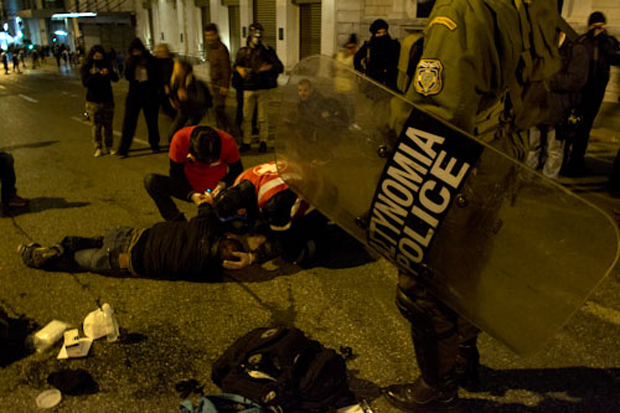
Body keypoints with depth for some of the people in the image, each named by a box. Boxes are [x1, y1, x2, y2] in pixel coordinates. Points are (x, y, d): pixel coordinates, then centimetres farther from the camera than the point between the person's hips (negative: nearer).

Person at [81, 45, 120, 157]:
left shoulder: (106, 65, 3)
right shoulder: (86, 67, -2)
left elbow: (116, 79, -4)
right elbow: (85, 82, -16)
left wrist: (109, 72, -26)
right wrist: (99, 74, -26)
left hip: (107, 100, 2)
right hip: (93, 101, -1)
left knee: (108, 125, 7)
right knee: (96, 126, 4)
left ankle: (109, 147, 17)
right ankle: (98, 148, 13)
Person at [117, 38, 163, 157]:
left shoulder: (151, 60, -1)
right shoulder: (131, 61, 3)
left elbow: (158, 76, 5)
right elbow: (127, 76, -11)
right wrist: (133, 61, -17)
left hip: (150, 94, -1)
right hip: (134, 94, 1)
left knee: (152, 121, 8)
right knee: (129, 122, -3)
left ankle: (154, 145, 26)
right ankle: (123, 149, -1)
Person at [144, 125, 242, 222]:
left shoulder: (227, 142, -21)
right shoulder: (180, 139, -21)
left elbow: (237, 171, -6)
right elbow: (176, 173, -11)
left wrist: (223, 184, -25)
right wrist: (191, 194, -25)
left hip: (216, 189, -1)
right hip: (189, 188, 1)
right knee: (151, 180, -21)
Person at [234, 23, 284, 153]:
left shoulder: (267, 50, 2)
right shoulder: (243, 52, 7)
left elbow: (280, 67, 0)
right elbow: (236, 64, 22)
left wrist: (269, 67, -17)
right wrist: (239, 69, 0)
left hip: (263, 89, -2)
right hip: (248, 88, 2)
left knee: (263, 117, 2)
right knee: (247, 117, 4)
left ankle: (263, 142, 14)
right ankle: (246, 142, 14)